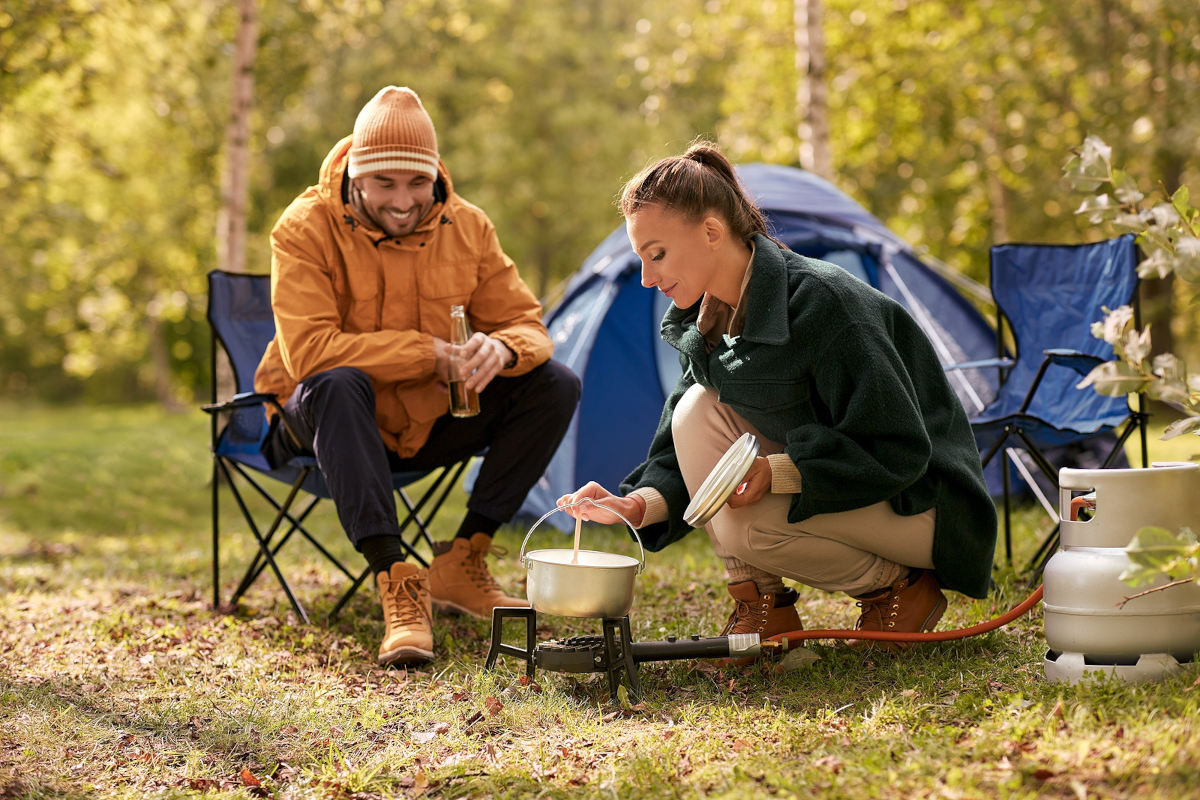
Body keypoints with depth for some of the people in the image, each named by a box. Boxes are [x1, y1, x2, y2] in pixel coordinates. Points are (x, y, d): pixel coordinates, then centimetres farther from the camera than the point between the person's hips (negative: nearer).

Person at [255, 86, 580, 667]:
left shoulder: (467, 227, -5)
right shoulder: (306, 228, -18)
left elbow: (525, 323, -2)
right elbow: (308, 351, -28)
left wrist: (501, 348, -29)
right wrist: (429, 353, -27)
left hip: (429, 423, 5)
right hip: (329, 423, -4)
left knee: (555, 385, -14)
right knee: (338, 384, -40)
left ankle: (461, 565, -10)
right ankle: (397, 582, -40)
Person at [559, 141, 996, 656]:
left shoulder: (824, 302, -27)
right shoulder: (706, 317, -1)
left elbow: (898, 452, -26)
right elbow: (681, 455, 3)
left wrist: (776, 472, -33)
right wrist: (640, 504, -17)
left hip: (923, 503, -8)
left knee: (742, 525, -30)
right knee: (698, 411, -14)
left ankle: (900, 589, -5)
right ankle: (763, 611, -6)